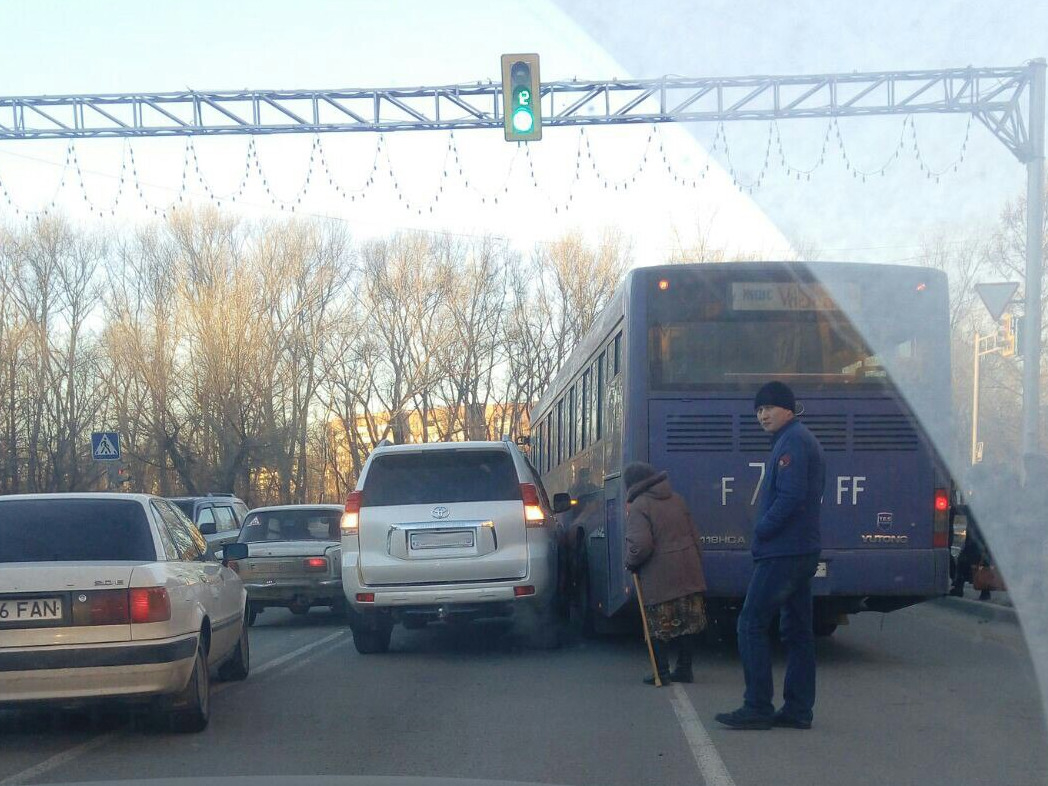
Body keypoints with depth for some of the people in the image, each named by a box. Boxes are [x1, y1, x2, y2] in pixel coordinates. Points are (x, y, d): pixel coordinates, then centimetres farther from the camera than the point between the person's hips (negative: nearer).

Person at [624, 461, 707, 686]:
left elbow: (640, 544, -20)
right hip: (688, 573, 6)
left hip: (659, 578, -6)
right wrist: (697, 564, 21)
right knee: (688, 622, 12)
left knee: (659, 626, 3)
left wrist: (631, 562, -1)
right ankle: (684, 669, 18)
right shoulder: (676, 499, 11)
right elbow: (694, 534, 14)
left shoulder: (639, 506, -11)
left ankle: (661, 672, 3)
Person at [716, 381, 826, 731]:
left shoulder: (792, 441, -13)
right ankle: (798, 709, 13)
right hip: (803, 551, 11)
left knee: (752, 625, -7)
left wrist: (762, 530, -12)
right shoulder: (805, 440, 20)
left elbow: (790, 496, -23)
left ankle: (757, 708, -8)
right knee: (797, 630, 11)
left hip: (782, 553, -11)